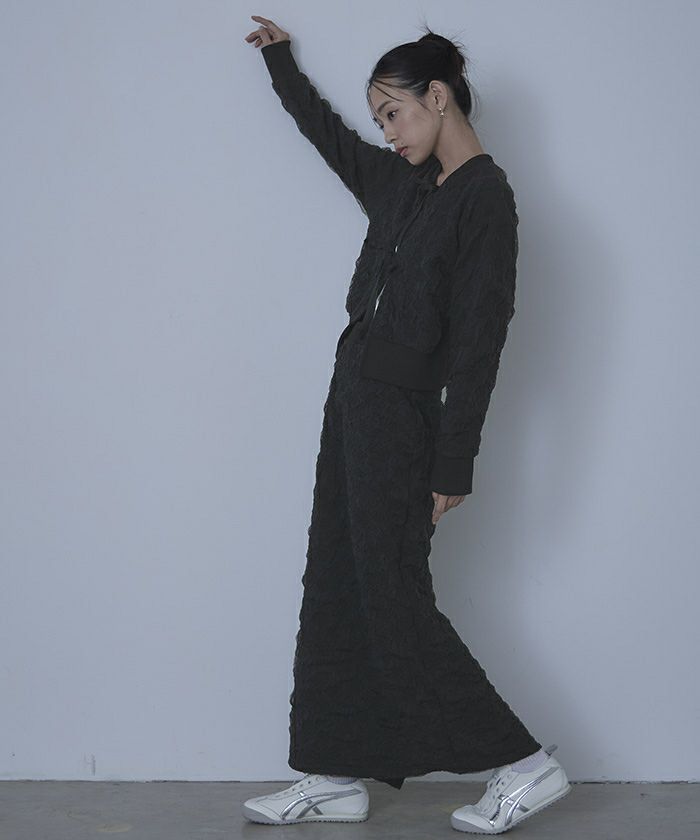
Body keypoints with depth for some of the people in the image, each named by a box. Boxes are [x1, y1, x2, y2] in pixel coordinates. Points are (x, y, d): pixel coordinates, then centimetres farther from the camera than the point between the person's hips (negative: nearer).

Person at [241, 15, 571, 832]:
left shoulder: (485, 199, -14)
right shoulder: (401, 181, 11)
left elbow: (478, 341, -18)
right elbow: (331, 136, 32)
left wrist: (453, 465, -19)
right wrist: (280, 60, 43)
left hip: (401, 413, -9)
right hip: (355, 396, 9)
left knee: (394, 600, -6)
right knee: (336, 591, 8)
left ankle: (525, 765, 2)